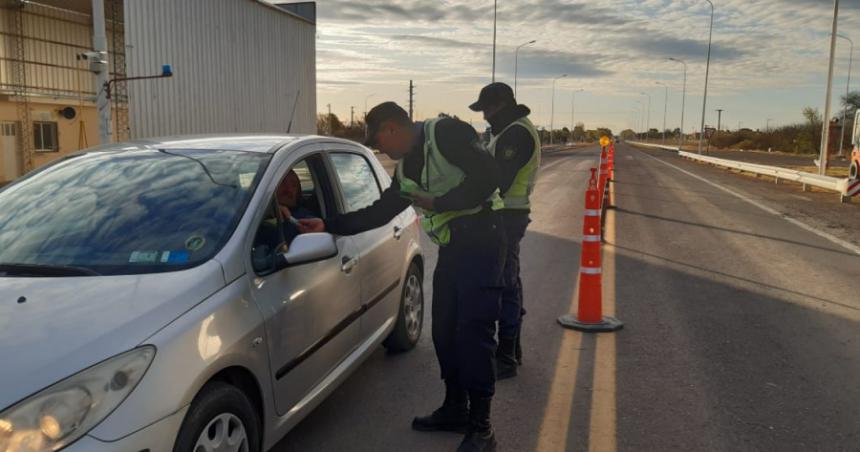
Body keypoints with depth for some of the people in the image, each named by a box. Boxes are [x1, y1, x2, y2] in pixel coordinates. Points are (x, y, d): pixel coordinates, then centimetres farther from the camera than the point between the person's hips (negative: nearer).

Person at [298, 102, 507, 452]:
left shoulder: (447, 133, -10)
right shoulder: (405, 167, 15)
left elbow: (487, 178, -20)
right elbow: (378, 213, 17)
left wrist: (436, 203, -15)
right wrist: (328, 226, 13)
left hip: (480, 240, -9)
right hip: (451, 247, 9)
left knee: (473, 330, -9)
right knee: (444, 329, 11)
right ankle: (455, 409, 26)